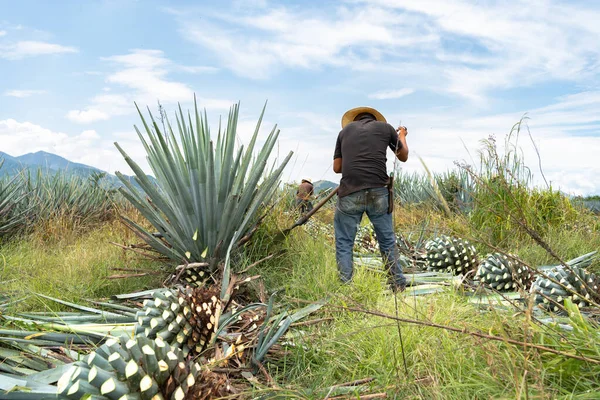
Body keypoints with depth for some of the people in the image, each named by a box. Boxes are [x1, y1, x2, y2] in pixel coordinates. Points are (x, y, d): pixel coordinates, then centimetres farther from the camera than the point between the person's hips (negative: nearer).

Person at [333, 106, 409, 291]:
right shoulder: (385, 127, 15)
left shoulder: (345, 130, 17)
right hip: (378, 192, 1)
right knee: (388, 241, 16)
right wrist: (402, 136, 47)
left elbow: (337, 167, 19)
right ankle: (398, 285, 25)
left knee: (344, 243, 9)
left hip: (349, 193, -1)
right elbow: (403, 157, 29)